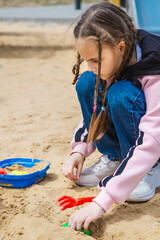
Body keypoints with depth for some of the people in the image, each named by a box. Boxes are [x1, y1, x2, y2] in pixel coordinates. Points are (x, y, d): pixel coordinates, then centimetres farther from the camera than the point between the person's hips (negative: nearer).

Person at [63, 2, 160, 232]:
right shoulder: (110, 62, -13)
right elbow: (95, 109, 3)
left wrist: (102, 201, -46)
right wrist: (80, 150, -14)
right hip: (125, 136, 7)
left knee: (121, 94, -33)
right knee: (86, 83, -15)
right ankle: (115, 158, -3)